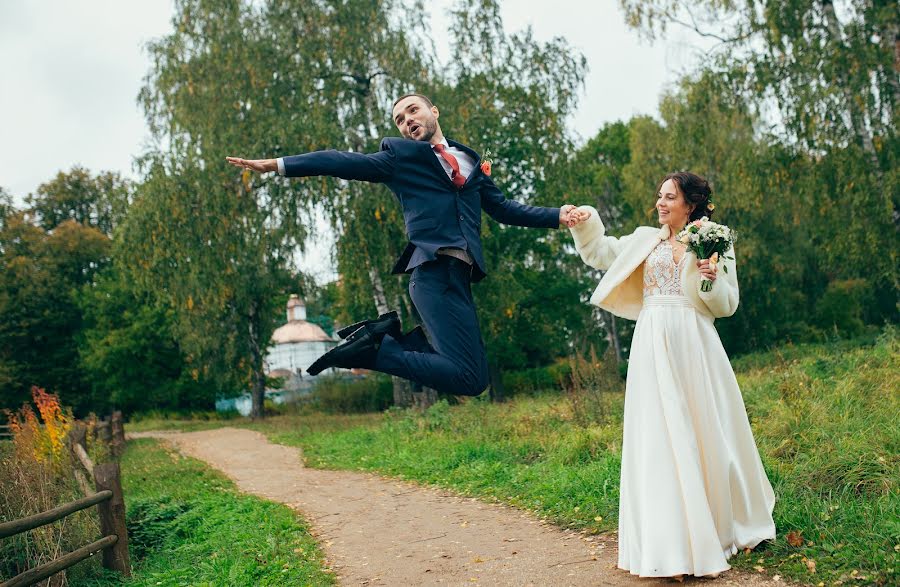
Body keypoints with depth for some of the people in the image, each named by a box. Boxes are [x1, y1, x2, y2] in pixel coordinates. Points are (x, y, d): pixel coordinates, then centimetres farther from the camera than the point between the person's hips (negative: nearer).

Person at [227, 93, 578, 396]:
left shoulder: (470, 160, 26)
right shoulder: (401, 155, 11)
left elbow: (503, 209, 26)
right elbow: (346, 162, 1)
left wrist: (556, 216, 16)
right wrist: (278, 165, -9)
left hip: (461, 273, 7)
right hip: (434, 271, -6)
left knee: (476, 374, 5)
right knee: (469, 379, -16)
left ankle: (387, 333, 10)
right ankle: (373, 348, -4)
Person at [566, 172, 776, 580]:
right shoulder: (645, 240, 14)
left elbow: (727, 305, 5)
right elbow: (601, 254, 16)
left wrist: (712, 279, -13)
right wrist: (585, 224, 0)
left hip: (694, 346, -1)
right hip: (653, 347, 1)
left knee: (705, 431, 5)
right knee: (659, 437, -4)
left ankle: (725, 524, 27)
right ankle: (671, 543, 0)